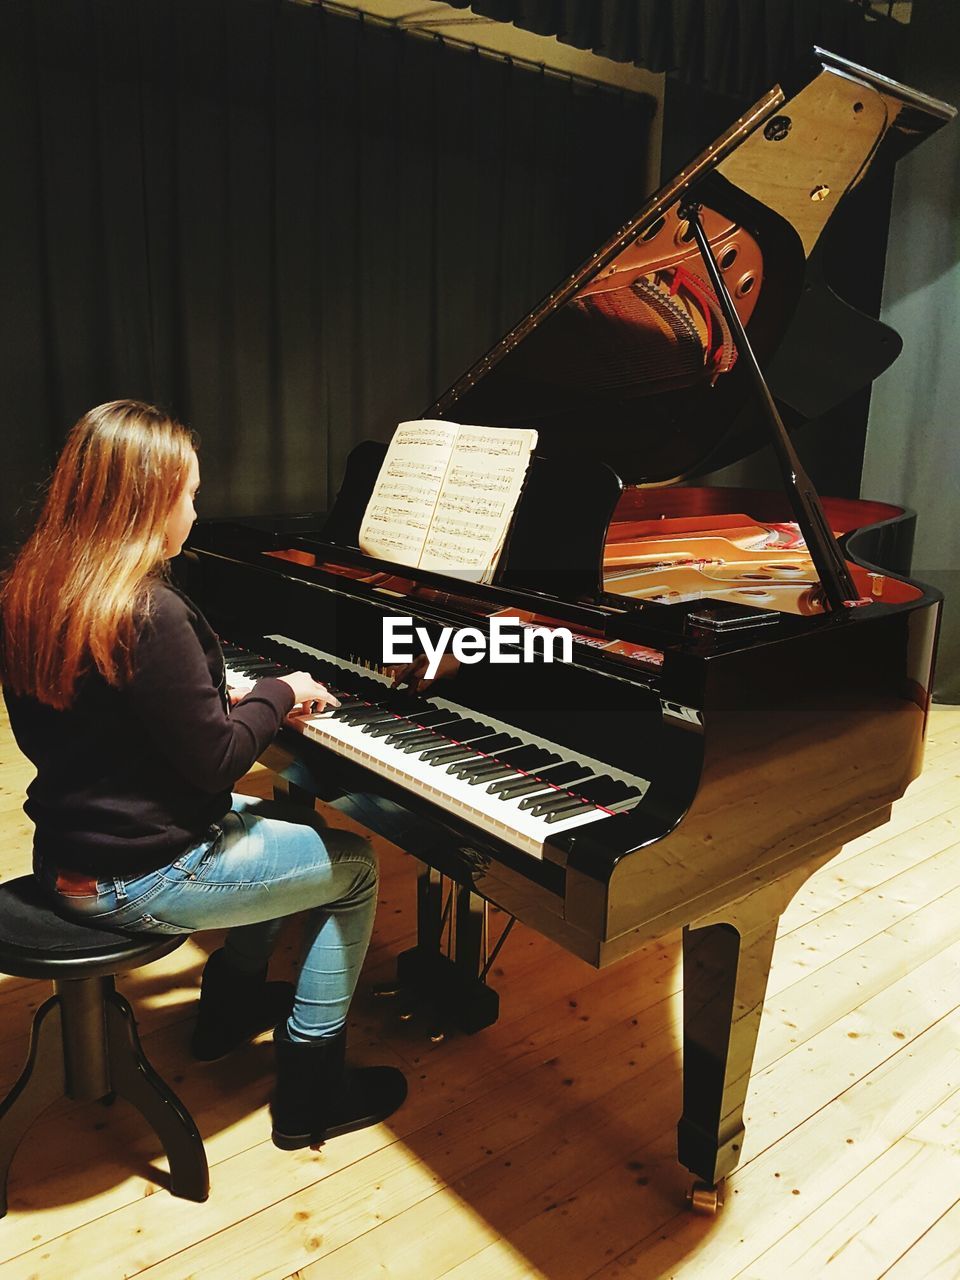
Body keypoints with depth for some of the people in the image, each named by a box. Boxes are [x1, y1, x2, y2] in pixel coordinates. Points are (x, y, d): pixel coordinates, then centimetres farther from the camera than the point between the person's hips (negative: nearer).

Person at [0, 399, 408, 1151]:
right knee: (354, 868, 6)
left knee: (288, 820, 27)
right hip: (134, 879, -9)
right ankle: (312, 1094, 16)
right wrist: (279, 692, -6)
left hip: (70, 845, 9)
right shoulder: (150, 612, -27)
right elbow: (214, 760, -22)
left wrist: (246, 700, 8)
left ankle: (231, 1004, 41)